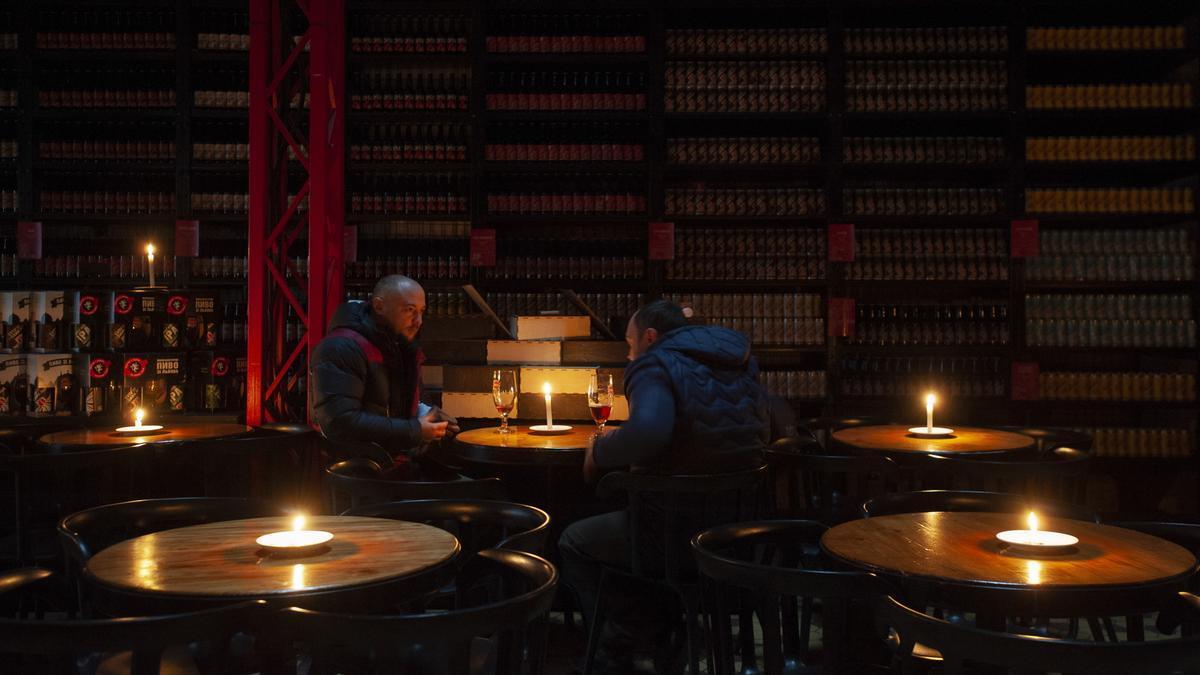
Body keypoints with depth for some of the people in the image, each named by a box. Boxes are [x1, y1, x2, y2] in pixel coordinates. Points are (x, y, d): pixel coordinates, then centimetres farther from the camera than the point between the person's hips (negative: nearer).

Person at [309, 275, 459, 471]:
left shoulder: (402, 348, 14)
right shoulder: (342, 348, -16)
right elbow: (340, 422, -25)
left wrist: (425, 414, 4)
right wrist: (414, 431, -21)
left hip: (401, 468, 8)